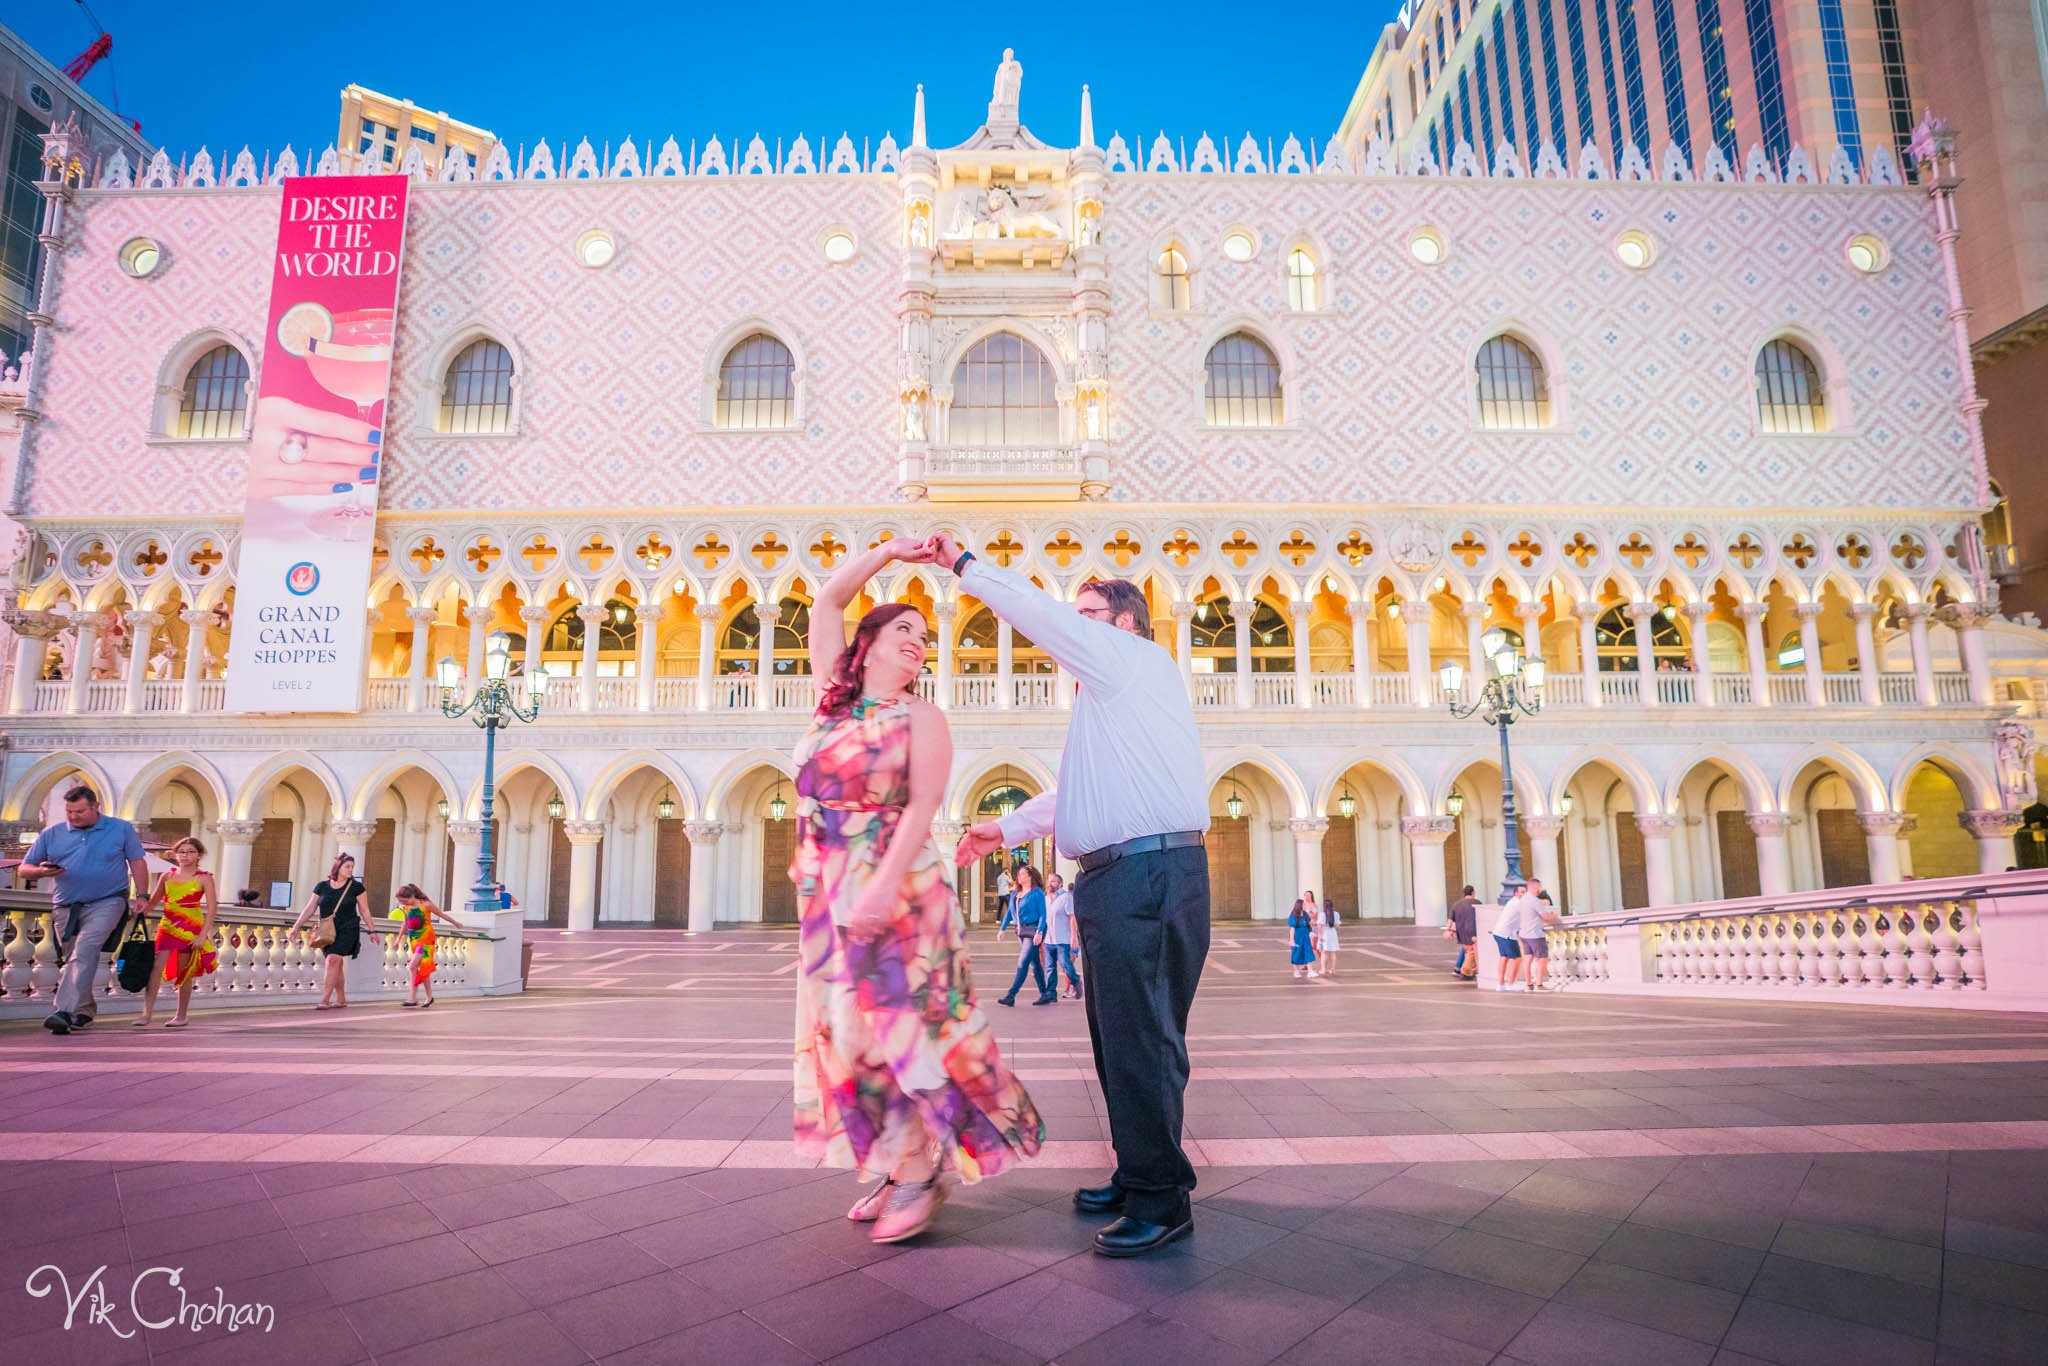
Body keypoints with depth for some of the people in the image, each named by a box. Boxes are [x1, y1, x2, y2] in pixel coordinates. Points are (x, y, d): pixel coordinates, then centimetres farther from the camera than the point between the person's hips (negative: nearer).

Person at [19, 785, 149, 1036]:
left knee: (84, 952, -22)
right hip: (66, 907, 4)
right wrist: (41, 871, -12)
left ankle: (64, 1012, -28)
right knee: (72, 960, 11)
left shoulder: (121, 829, 4)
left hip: (106, 903, -4)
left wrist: (141, 896, -3)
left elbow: (137, 863, 5)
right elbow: (23, 870, 12)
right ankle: (84, 1010, 26)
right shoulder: (51, 834, 9)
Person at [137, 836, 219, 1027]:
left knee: (185, 973, 4)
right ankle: (147, 1013, -9)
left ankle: (181, 1016, 15)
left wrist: (203, 935, -13)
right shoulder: (167, 875, 8)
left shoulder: (204, 878, -2)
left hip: (191, 928, -3)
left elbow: (211, 908, -6)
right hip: (167, 925, 3)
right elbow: (153, 901, 18)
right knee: (156, 966, -12)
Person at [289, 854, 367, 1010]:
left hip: (348, 929, -3)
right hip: (328, 932, 3)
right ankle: (341, 1000, 17)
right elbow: (309, 909, 7)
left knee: (333, 960, -18)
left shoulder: (356, 887, -1)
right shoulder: (322, 887, 4)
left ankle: (324, 1000, -17)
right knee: (336, 965, 7)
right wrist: (295, 927, -1)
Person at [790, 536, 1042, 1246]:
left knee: (901, 1024, -3)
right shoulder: (836, 698, 11)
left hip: (896, 892, -6)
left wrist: (885, 885, -24)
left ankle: (923, 1173, 10)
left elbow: (921, 808, -13)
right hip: (831, 895, 6)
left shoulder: (920, 717, -2)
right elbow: (825, 603, 14)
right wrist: (888, 551, 11)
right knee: (850, 1028, 10)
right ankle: (890, 1169, 22)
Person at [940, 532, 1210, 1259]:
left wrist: (965, 565, 2)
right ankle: (1138, 1175, 28)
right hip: (1116, 879, 10)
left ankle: (1161, 1199, 5)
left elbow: (1039, 613, -7)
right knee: (1119, 1035, 15)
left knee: (1140, 1039, -6)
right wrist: (1007, 828, 27)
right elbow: (1075, 792, 31)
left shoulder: (1135, 661, -2)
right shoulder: (1105, 695, 27)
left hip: (1148, 873, -10)